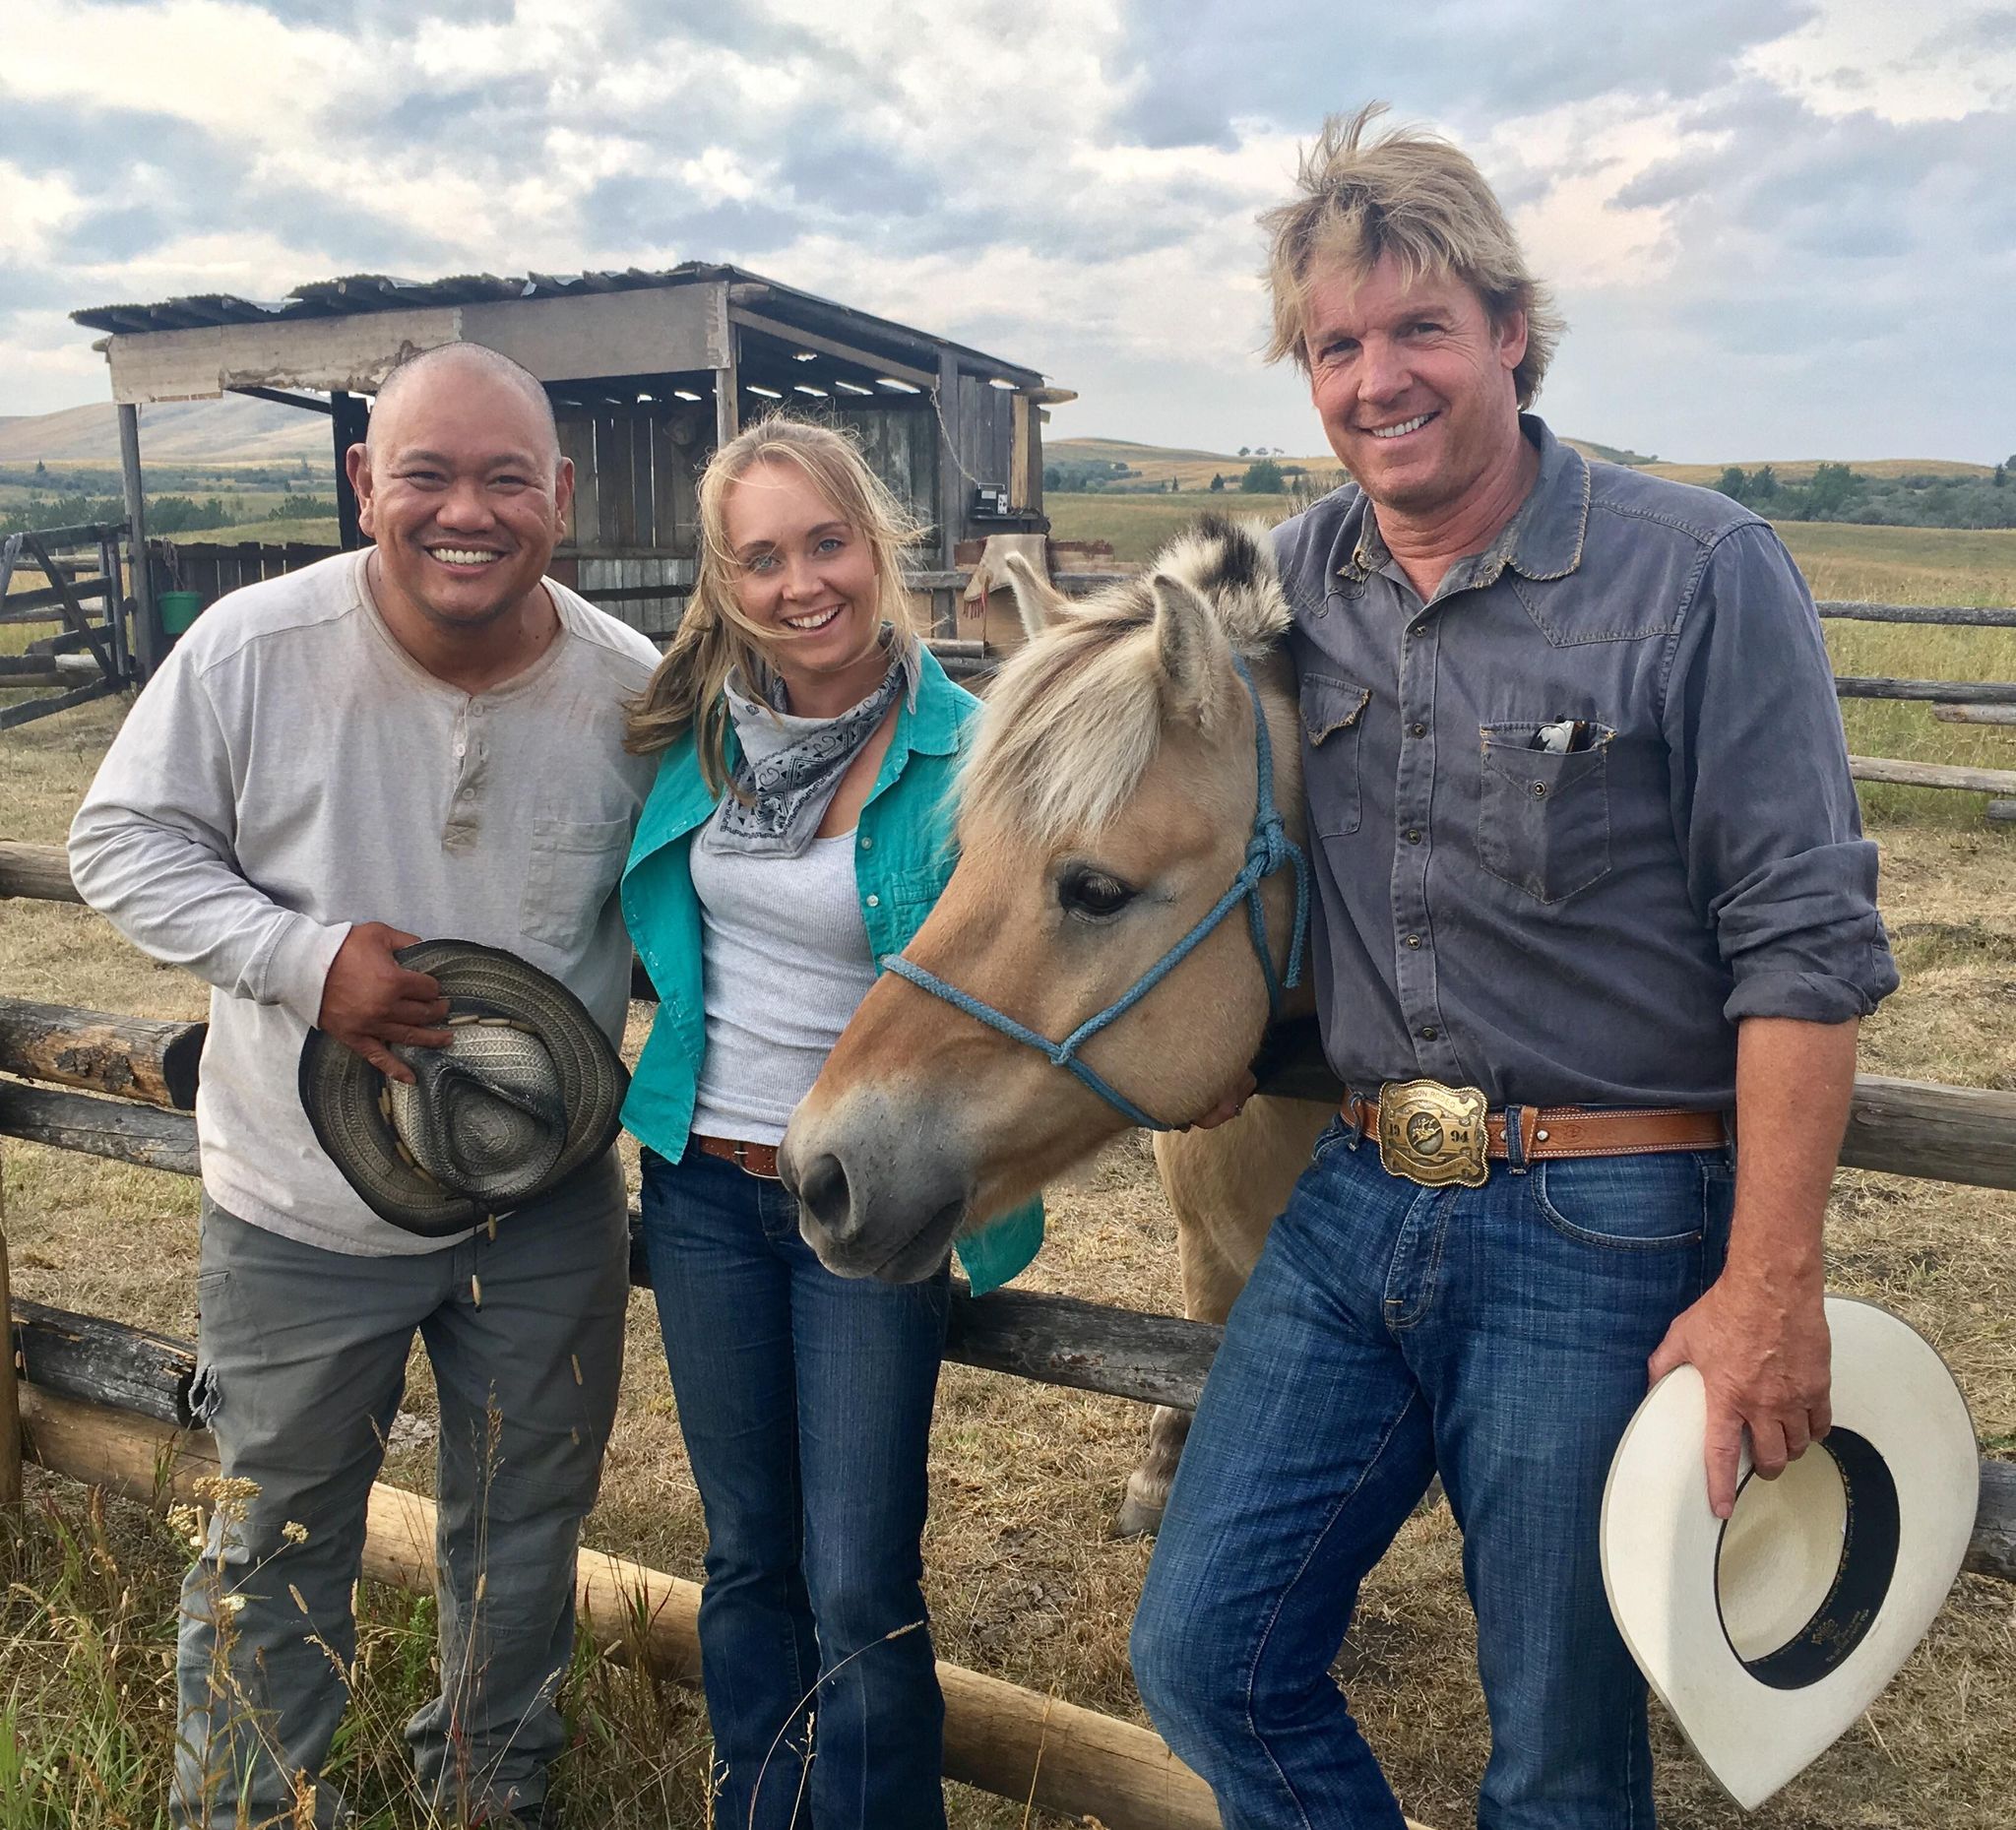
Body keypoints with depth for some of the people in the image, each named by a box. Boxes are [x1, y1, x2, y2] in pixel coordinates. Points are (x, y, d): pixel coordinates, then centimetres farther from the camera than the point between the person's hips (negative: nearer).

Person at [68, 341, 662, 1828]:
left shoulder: (631, 689, -12)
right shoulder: (253, 647, -17)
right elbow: (123, 842, -8)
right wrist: (302, 957, -23)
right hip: (304, 1203, -1)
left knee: (526, 1526, 21)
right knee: (277, 1539, 18)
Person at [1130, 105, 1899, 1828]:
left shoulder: (1702, 573, -9)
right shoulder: (1292, 578, 5)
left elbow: (1802, 947, -12)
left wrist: (1770, 1288, -15)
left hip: (1601, 1234, -4)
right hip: (1349, 1201, 5)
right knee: (1203, 1653, 10)